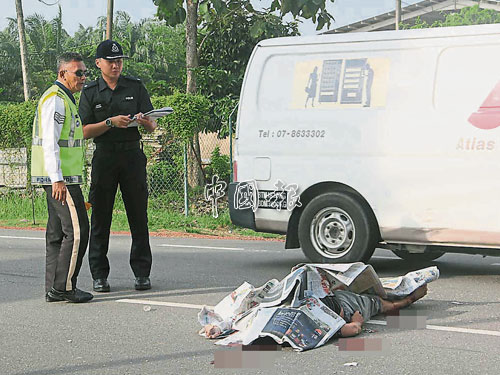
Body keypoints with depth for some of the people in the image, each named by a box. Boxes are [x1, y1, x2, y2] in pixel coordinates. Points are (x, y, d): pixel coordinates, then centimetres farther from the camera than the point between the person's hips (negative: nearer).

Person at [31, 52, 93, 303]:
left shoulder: (63, 99, 21)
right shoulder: (56, 99, -12)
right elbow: (49, 141, -19)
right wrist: (57, 179, -24)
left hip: (60, 178, 11)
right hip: (61, 178, -11)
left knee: (57, 232, 10)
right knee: (77, 230, -11)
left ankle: (53, 288, 12)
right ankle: (64, 287, -9)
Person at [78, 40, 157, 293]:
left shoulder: (135, 87, 9)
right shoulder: (90, 92, 6)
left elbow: (152, 127, 7)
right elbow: (85, 131, -1)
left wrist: (144, 121, -16)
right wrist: (111, 122, -16)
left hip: (133, 157, 1)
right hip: (104, 158, -1)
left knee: (138, 216, 1)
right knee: (100, 217, 0)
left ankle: (142, 273, 6)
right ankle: (99, 275, 5)